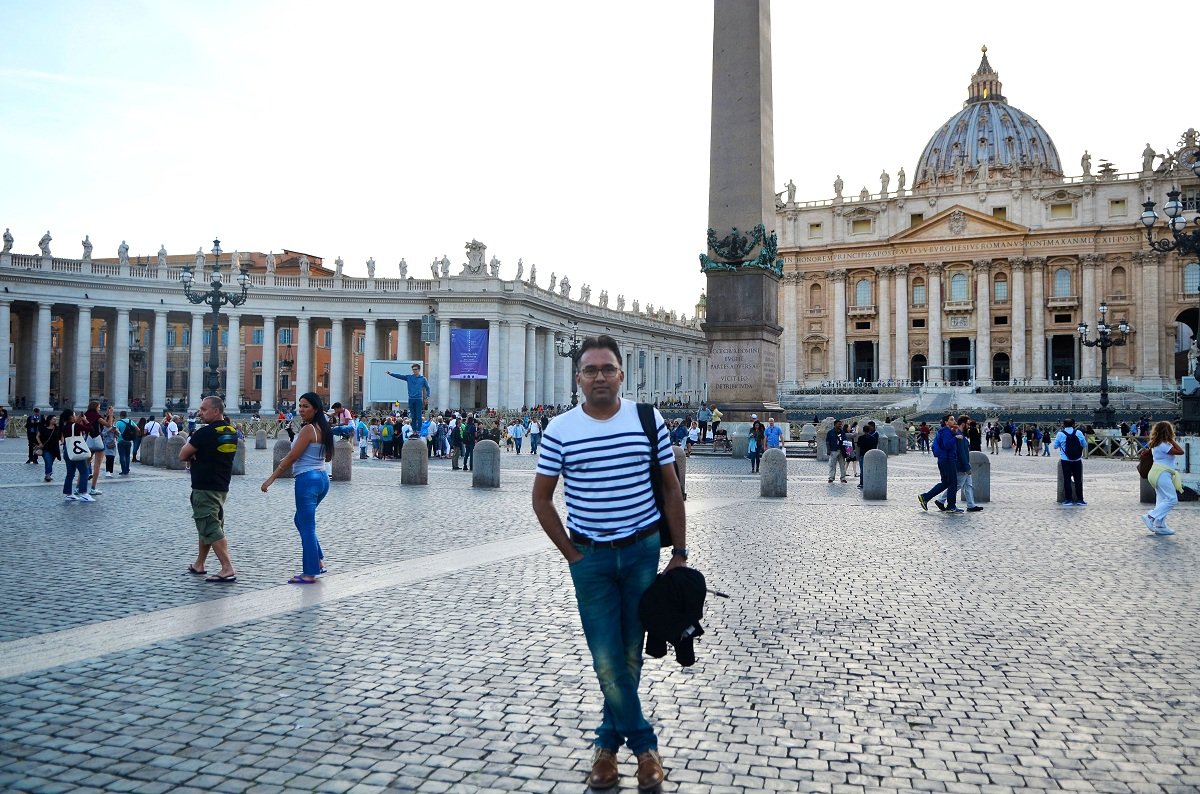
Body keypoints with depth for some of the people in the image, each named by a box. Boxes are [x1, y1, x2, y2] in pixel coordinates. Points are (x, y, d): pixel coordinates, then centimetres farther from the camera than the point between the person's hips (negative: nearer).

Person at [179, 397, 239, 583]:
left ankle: (228, 569, -15)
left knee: (211, 528, -9)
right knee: (207, 525, 19)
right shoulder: (232, 432, 8)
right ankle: (199, 565, 31)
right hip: (222, 486, 9)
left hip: (204, 487, -9)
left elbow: (183, 455, -10)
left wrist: (192, 456, 10)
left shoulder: (205, 432, -17)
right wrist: (197, 457, 2)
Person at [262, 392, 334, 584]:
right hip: (322, 478, 10)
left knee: (307, 526, -3)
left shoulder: (308, 429, -14)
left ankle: (310, 574, 2)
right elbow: (328, 457, 21)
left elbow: (292, 456, -15)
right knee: (301, 520, 23)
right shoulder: (322, 429, 12)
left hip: (307, 479, -9)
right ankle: (318, 562, 23)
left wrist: (271, 478, -11)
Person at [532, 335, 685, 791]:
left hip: (642, 551, 1)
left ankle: (609, 742, 29)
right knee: (606, 660, 0)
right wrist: (571, 553, -1)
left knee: (631, 654, 10)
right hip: (590, 557, 0)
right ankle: (644, 745, 20)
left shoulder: (648, 421, -3)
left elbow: (671, 489, 4)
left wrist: (679, 553, 1)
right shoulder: (560, 431, -4)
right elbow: (541, 498, 4)